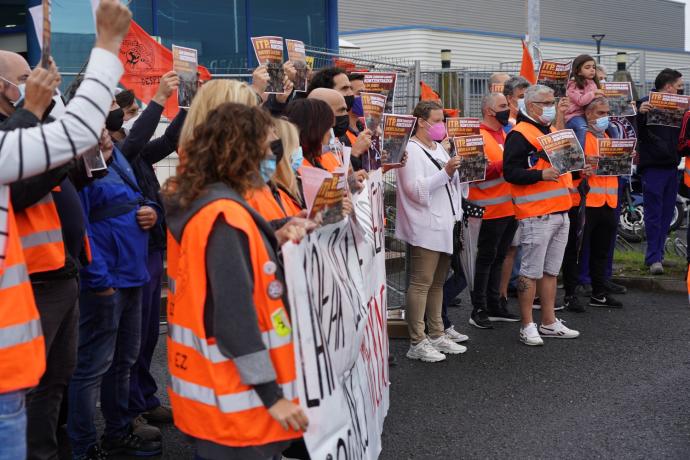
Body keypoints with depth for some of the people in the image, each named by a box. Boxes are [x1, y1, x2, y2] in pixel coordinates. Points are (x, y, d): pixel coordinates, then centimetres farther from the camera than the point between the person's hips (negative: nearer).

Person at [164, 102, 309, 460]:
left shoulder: (194, 203, 7)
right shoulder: (224, 215, -22)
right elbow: (235, 316, -25)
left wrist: (272, 243, 3)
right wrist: (272, 395, -21)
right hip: (233, 395, -9)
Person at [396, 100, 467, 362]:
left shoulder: (439, 148, 20)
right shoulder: (411, 150, -8)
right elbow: (416, 189, -17)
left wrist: (457, 214, 17)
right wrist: (445, 172, -22)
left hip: (445, 226, 9)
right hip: (425, 229, -9)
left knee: (437, 283, 13)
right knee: (421, 283, -8)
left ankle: (437, 335, 21)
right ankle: (417, 343, -5)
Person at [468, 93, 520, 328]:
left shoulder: (505, 134, 16)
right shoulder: (479, 137, -12)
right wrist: (504, 163, -24)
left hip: (510, 207, 8)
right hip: (491, 209, -8)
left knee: (498, 257, 14)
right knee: (486, 258, -2)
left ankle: (495, 305, 22)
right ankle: (479, 309, 6)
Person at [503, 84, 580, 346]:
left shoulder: (552, 130, 19)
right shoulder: (519, 135, -9)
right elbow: (510, 172, -18)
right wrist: (541, 175, -27)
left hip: (560, 212, 9)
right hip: (536, 215, -9)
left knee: (551, 270, 14)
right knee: (531, 272, -4)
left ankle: (549, 323, 22)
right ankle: (527, 327, 3)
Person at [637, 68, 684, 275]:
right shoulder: (646, 103, -7)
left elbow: (682, 135, 20)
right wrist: (639, 113, -31)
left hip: (672, 166, 7)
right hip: (653, 166, -7)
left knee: (667, 213, 10)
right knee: (653, 214, -4)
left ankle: (658, 255, 19)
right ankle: (653, 258, -1)